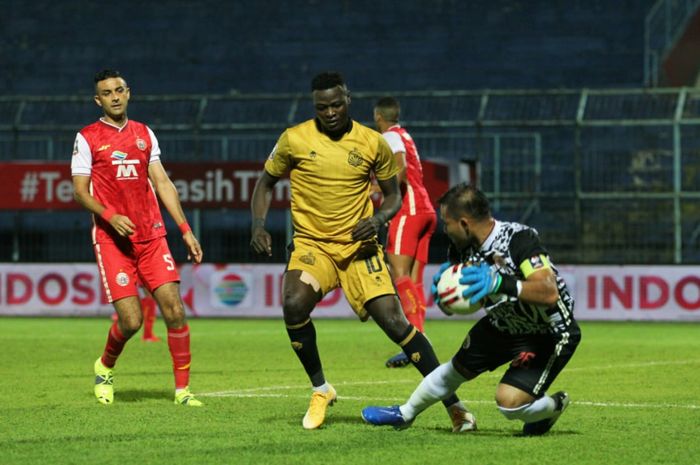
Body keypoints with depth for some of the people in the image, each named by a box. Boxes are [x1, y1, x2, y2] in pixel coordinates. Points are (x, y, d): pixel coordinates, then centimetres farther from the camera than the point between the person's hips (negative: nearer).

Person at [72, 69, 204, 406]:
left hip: (152, 236, 4)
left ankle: (182, 389, -1)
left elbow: (162, 183, 15)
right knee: (131, 320, -10)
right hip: (112, 239, -4)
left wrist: (186, 230, 8)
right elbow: (80, 191, -2)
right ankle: (105, 368, 21)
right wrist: (109, 216, -19)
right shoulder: (87, 138, 2)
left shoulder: (144, 134, 14)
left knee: (174, 309, -9)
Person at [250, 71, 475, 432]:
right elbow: (266, 183, 11)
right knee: (294, 305, -28)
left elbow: (393, 195, 11)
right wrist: (258, 226, -6)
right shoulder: (294, 139, -2)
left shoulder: (373, 144, -1)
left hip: (358, 246, 0)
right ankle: (320, 389, -4)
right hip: (312, 244, 0)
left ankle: (452, 403, -4)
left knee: (394, 321, -13)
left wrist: (377, 219, -12)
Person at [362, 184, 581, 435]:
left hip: (549, 334, -7)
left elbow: (550, 293, -42)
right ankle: (404, 414, 44)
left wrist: (501, 284, -52)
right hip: (504, 324, 7)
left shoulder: (518, 239, -31)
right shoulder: (462, 248, -8)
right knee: (457, 368, 17)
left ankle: (554, 405, 13)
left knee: (509, 401, -21)